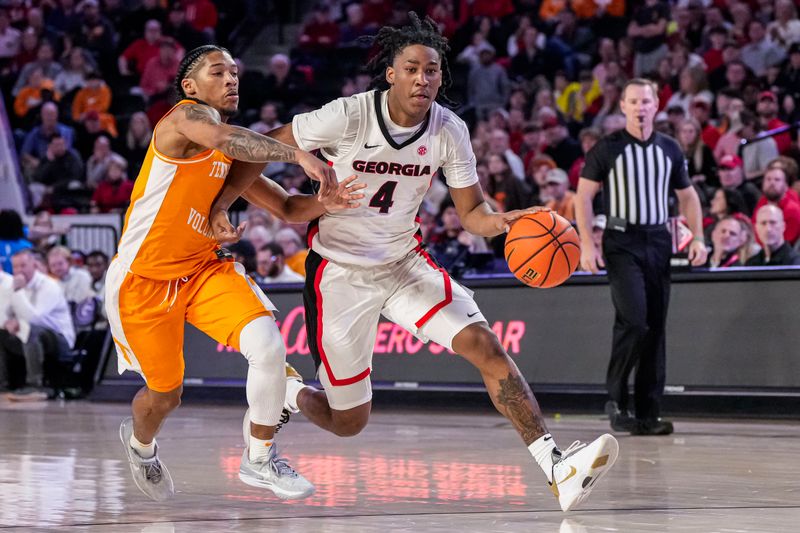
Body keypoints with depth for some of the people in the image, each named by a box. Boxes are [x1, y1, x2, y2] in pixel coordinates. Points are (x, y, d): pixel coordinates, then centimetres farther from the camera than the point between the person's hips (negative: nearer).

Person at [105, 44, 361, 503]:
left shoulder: (234, 158, 8)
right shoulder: (186, 116, -16)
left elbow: (288, 207, 10)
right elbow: (220, 136, -41)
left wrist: (325, 201, -13)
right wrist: (297, 155, -47)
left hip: (204, 268, 6)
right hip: (144, 280, -6)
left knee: (267, 343, -20)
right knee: (165, 395, 9)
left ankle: (260, 460, -3)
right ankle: (141, 443, 47)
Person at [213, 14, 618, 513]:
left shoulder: (449, 130, -10)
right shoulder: (347, 116, -22)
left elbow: (471, 212, -2)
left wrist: (500, 221, -24)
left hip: (404, 262, 3)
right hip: (341, 272, -3)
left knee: (487, 346, -18)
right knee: (350, 421, 4)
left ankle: (557, 467, -21)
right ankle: (286, 393, 39)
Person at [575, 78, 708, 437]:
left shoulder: (670, 149, 10)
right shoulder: (607, 149, -1)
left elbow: (687, 196, 19)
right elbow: (584, 196, -1)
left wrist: (697, 238, 6)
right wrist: (587, 245, -10)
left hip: (658, 242, 4)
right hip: (621, 242, -4)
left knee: (656, 327, 3)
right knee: (633, 320, -18)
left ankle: (648, 414, 7)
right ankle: (616, 398, -2)